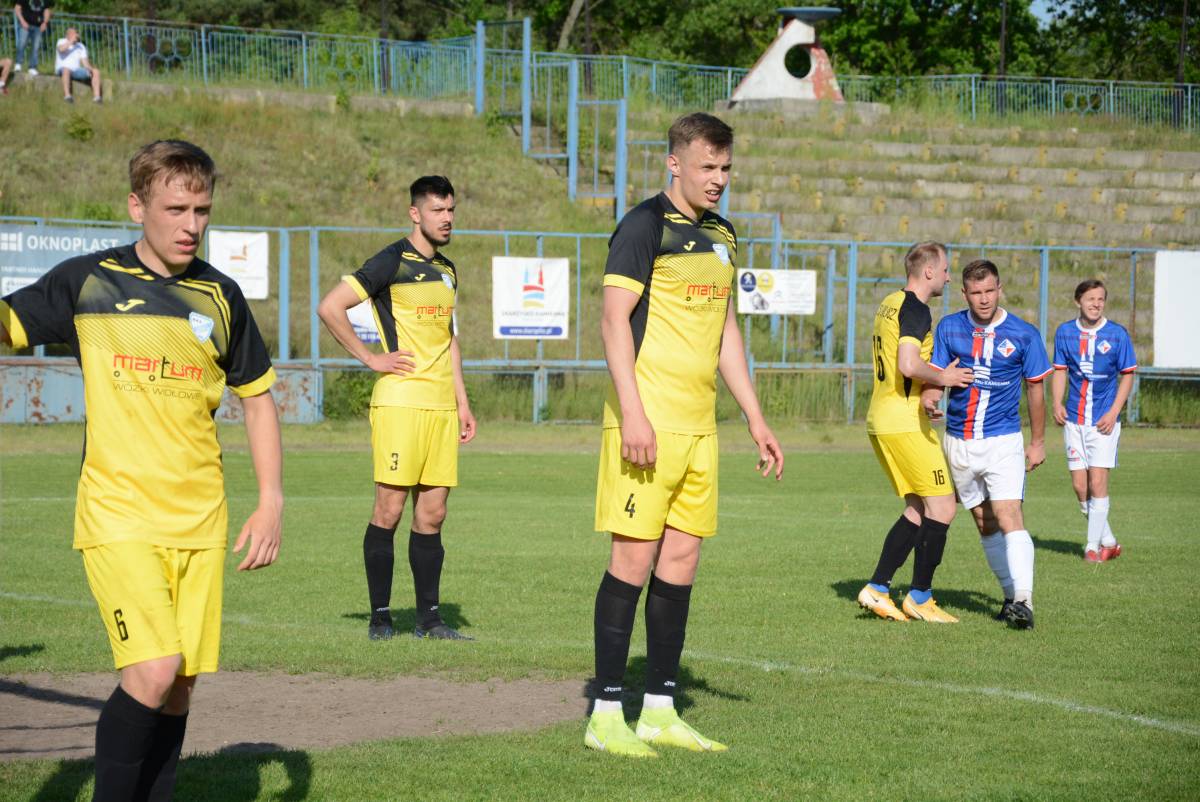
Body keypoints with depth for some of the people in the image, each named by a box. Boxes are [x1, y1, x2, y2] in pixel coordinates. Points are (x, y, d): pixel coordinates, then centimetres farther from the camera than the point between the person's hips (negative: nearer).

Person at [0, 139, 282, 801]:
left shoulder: (219, 296, 7)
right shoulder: (87, 281, -1)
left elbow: (257, 396, 15)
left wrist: (271, 503, 8)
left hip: (200, 522, 4)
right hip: (118, 516, -3)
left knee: (180, 684, 4)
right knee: (153, 671, -18)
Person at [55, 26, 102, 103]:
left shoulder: (81, 47, 14)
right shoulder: (62, 42, 2)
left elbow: (85, 62, 7)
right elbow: (61, 49, -22)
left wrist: (90, 69, -14)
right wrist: (71, 41, -20)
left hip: (76, 71, 5)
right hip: (62, 70, -5)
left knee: (96, 72, -13)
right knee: (66, 70, -42)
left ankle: (96, 96, -25)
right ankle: (67, 95, -46)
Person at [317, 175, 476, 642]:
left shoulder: (447, 271, 19)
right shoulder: (392, 262, -5)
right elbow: (329, 307, -10)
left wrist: (462, 401, 22)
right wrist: (370, 358, -9)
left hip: (442, 406, 7)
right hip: (400, 400, -7)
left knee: (432, 514, 6)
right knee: (389, 510, -6)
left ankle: (429, 617, 9)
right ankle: (380, 617, -1)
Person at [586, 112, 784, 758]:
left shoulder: (721, 235, 17)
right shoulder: (646, 225, -7)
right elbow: (614, 321, -13)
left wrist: (755, 419, 21)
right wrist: (632, 413, -20)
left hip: (699, 425, 8)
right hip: (648, 423, -8)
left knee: (681, 560, 8)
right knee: (633, 559, -7)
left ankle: (660, 710, 13)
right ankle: (606, 714, -2)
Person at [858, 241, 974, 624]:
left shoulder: (890, 304, 17)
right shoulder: (916, 309, -14)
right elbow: (908, 366, -27)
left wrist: (938, 374, 21)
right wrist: (943, 377, -18)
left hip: (880, 420, 10)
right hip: (906, 423, -10)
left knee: (918, 509, 13)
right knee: (942, 507, -3)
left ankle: (877, 588, 9)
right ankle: (920, 597, 1)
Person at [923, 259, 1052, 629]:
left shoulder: (1024, 334, -5)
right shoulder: (948, 328, 1)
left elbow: (1035, 388, 4)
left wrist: (1037, 442, 8)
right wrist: (929, 395, -23)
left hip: (1003, 442, -4)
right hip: (959, 442, 4)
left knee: (1009, 518, -18)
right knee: (984, 524, 8)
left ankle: (1024, 602, -24)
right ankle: (1012, 595, 18)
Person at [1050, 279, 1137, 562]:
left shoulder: (1117, 334, -4)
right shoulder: (1065, 332, 3)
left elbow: (1127, 376, 1)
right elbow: (1060, 371, 11)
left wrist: (1114, 412, -9)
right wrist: (1057, 404, -5)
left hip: (1104, 420, -3)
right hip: (1074, 420, 3)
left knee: (1097, 483, -10)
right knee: (1080, 486, 2)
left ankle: (1093, 546, 0)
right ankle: (1109, 542, 18)